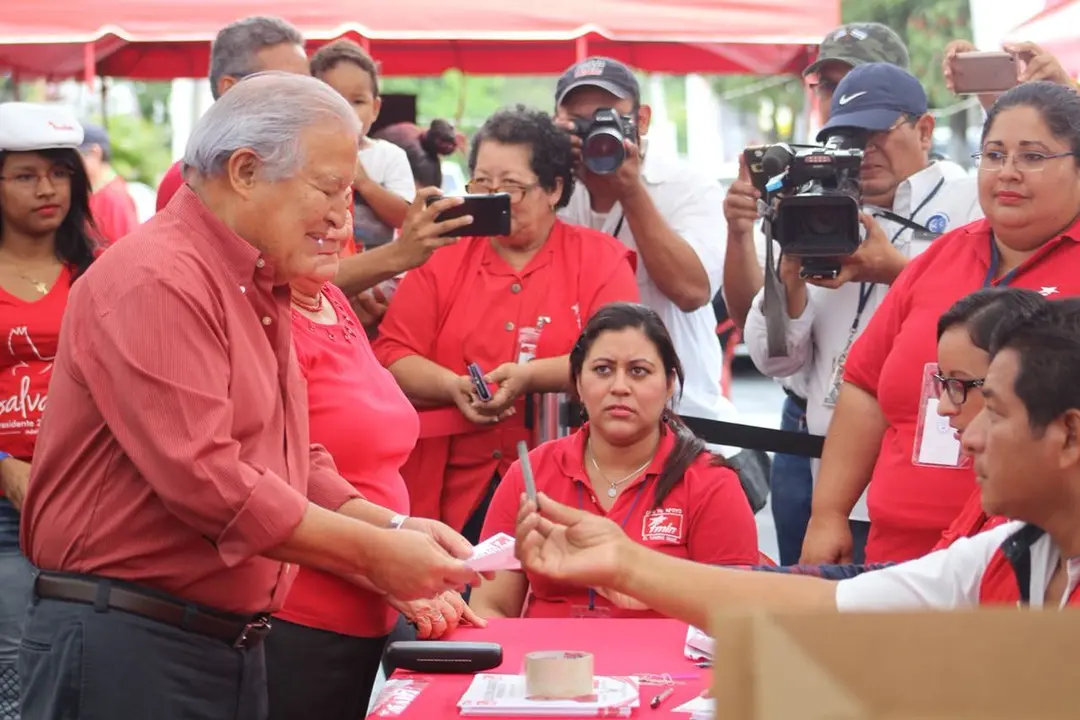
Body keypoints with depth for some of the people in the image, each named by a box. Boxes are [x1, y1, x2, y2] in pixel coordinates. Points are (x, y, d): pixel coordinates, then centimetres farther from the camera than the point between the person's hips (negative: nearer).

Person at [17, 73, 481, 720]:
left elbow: (297, 466, 18)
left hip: (234, 641, 9)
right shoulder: (160, 281, -15)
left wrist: (394, 529, 1)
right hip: (128, 641, -9)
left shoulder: (262, 293, 17)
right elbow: (202, 478, -23)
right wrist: (373, 553, -18)